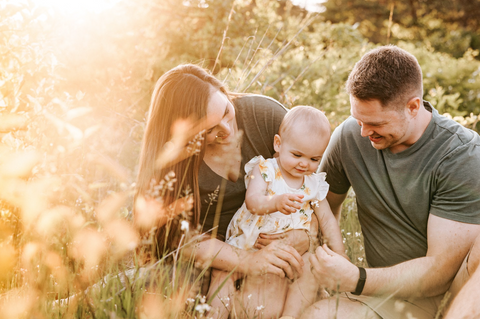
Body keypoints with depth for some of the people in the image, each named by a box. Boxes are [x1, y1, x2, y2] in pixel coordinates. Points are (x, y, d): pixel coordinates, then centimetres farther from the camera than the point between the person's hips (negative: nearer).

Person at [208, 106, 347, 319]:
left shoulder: (314, 185, 5)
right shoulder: (264, 170, -7)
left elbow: (327, 220, 12)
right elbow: (252, 201, -25)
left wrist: (340, 256, 3)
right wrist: (276, 203, -47)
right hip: (249, 243, -2)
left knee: (310, 272, -22)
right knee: (223, 269, -21)